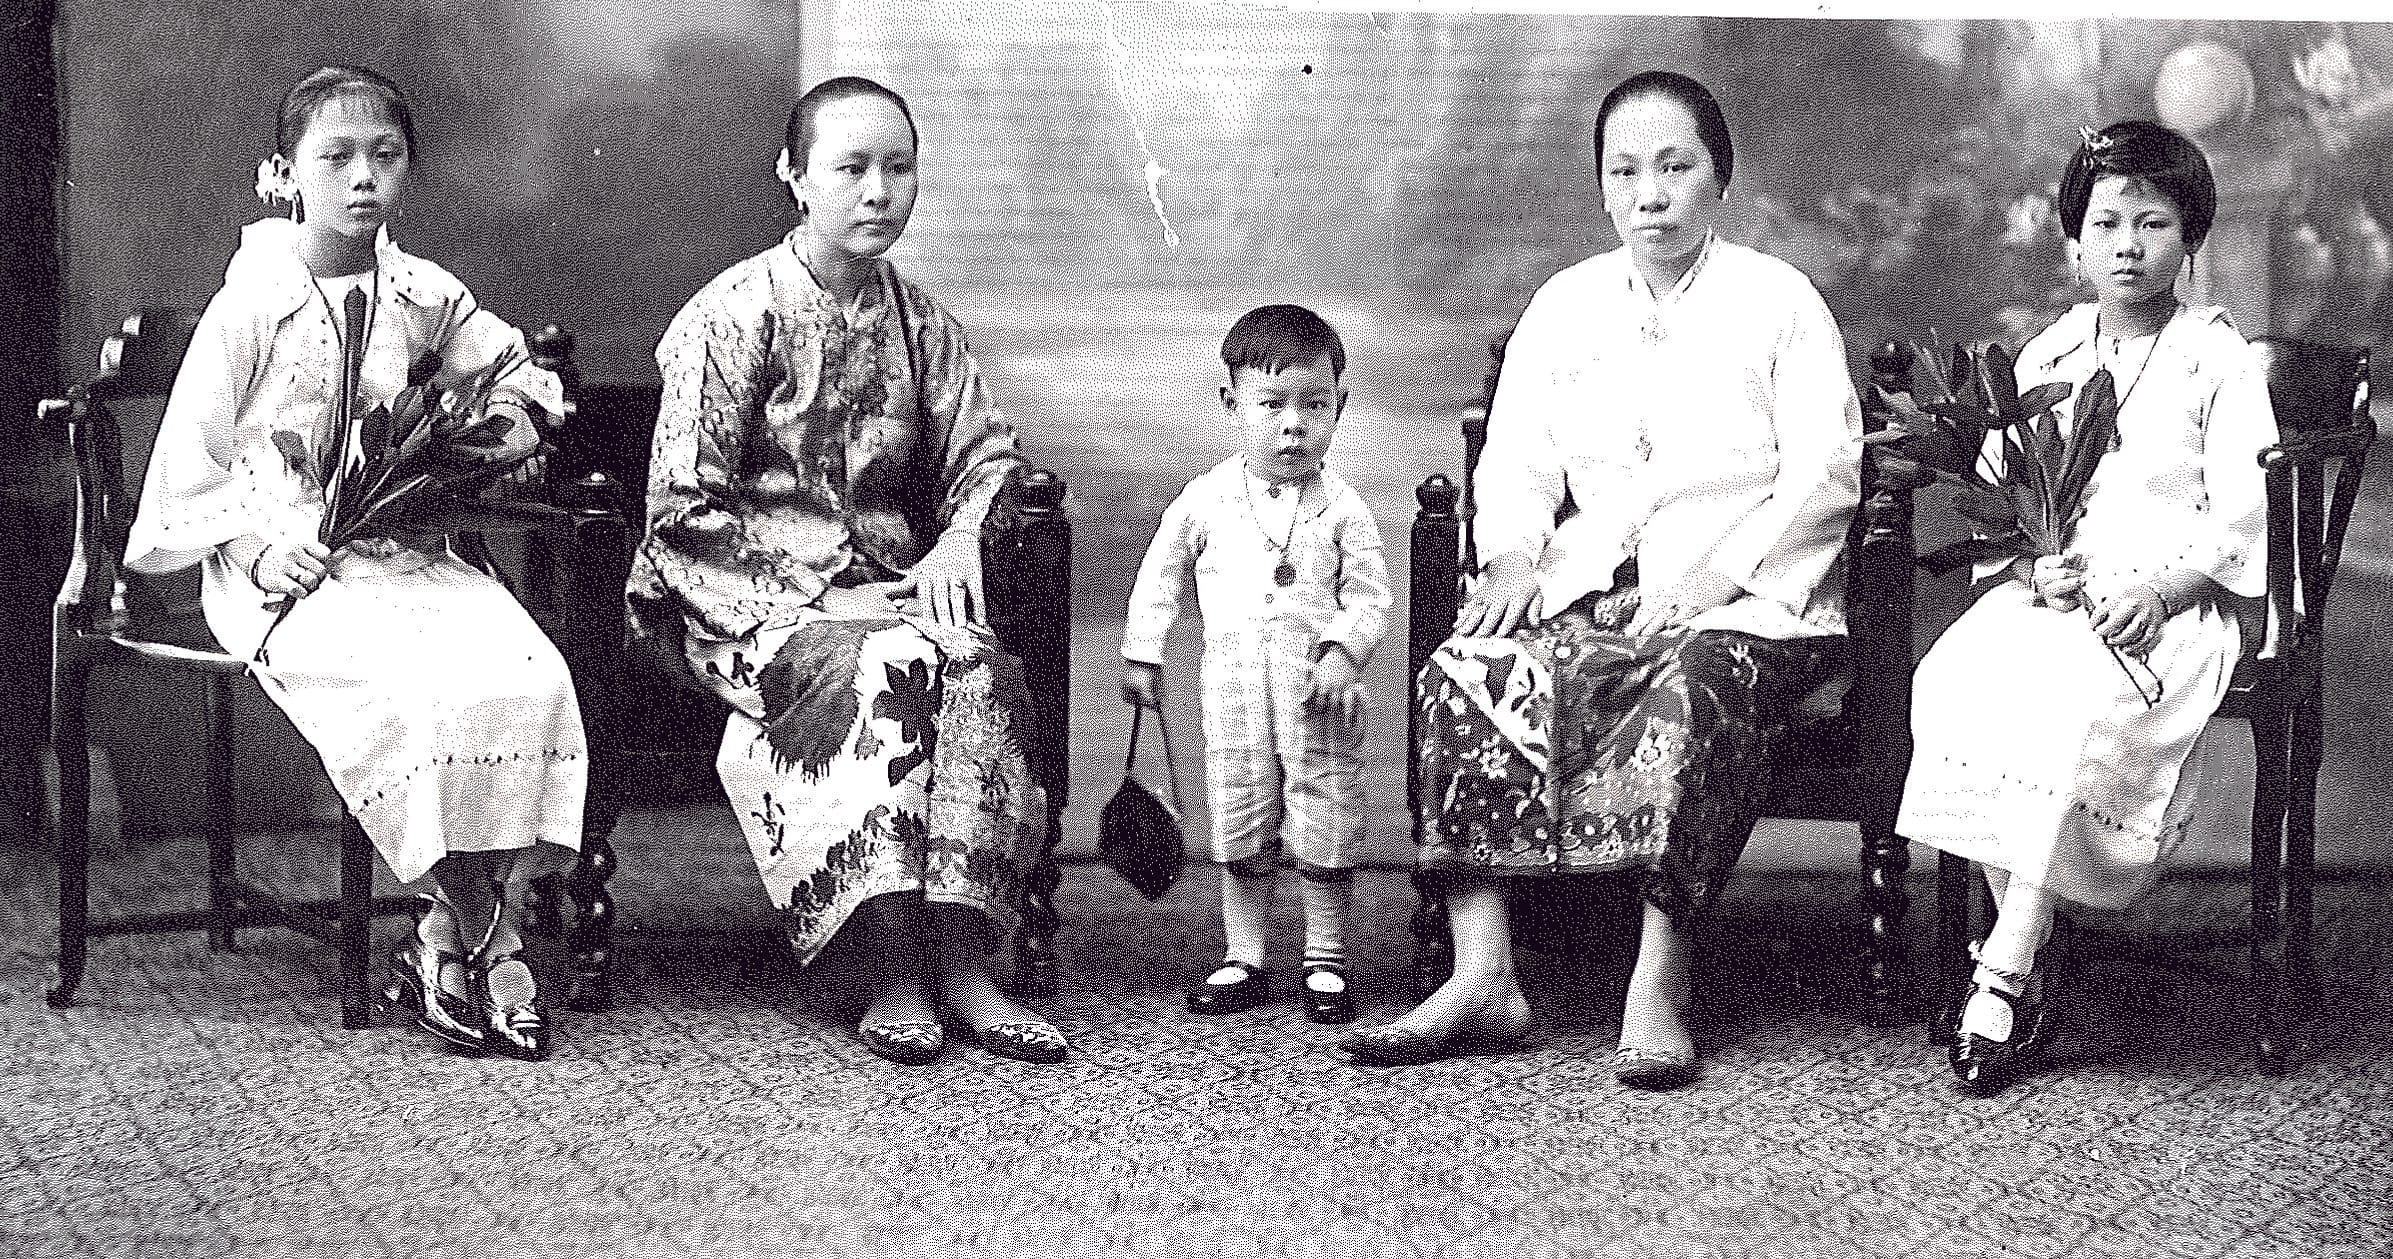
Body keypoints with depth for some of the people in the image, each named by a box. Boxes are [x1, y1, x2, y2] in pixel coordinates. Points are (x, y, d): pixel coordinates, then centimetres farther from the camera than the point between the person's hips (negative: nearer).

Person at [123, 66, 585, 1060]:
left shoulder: (421, 295, 10)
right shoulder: (248, 307, -2)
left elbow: (514, 366, 28)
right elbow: (186, 464, 0)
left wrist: (517, 407, 5)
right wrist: (255, 543, -14)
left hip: (405, 552, 5)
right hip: (281, 564, -4)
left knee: (531, 675, -24)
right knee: (427, 687, -32)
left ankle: (451, 936, -16)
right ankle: (480, 934, -15)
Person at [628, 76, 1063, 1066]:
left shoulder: (918, 320, 12)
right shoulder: (734, 313, -5)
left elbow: (985, 454, 15)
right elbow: (684, 510, -8)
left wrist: (957, 541, -8)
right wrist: (818, 590, -16)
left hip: (885, 587, 5)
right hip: (749, 604, -5)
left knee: (973, 663, -29)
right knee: (892, 666, -35)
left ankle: (960, 964, -30)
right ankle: (890, 974, -33)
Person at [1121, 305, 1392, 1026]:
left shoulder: (1341, 508, -2)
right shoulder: (1206, 499, 2)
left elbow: (1369, 595, -1)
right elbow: (1162, 575, 12)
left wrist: (1342, 652, -17)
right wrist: (1142, 654, 10)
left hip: (1319, 694, -2)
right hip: (1233, 689, 2)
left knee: (1324, 833, 3)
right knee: (1238, 830, 8)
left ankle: (1326, 960, 16)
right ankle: (1242, 959, 19)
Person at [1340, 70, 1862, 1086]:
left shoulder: (1778, 300, 7)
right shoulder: (1565, 305, 19)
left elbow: (1825, 474, -2)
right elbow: (1516, 455, 14)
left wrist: (1717, 575, -15)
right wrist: (1513, 555, -8)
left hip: (1748, 593, -3)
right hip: (1589, 578, 4)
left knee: (1695, 685, -37)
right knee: (1464, 678, -25)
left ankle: (1660, 980, -35)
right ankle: (1482, 975, -30)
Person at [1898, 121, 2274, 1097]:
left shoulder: (2218, 357, 6)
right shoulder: (2046, 357, 17)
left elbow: (2245, 511, -1)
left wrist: (2159, 590, -17)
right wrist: (2034, 563, -8)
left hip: (2174, 602, -4)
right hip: (2050, 591, 4)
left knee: (2079, 703, -35)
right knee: (1955, 684, -28)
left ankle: (2003, 973, -33)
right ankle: (2027, 977, -28)